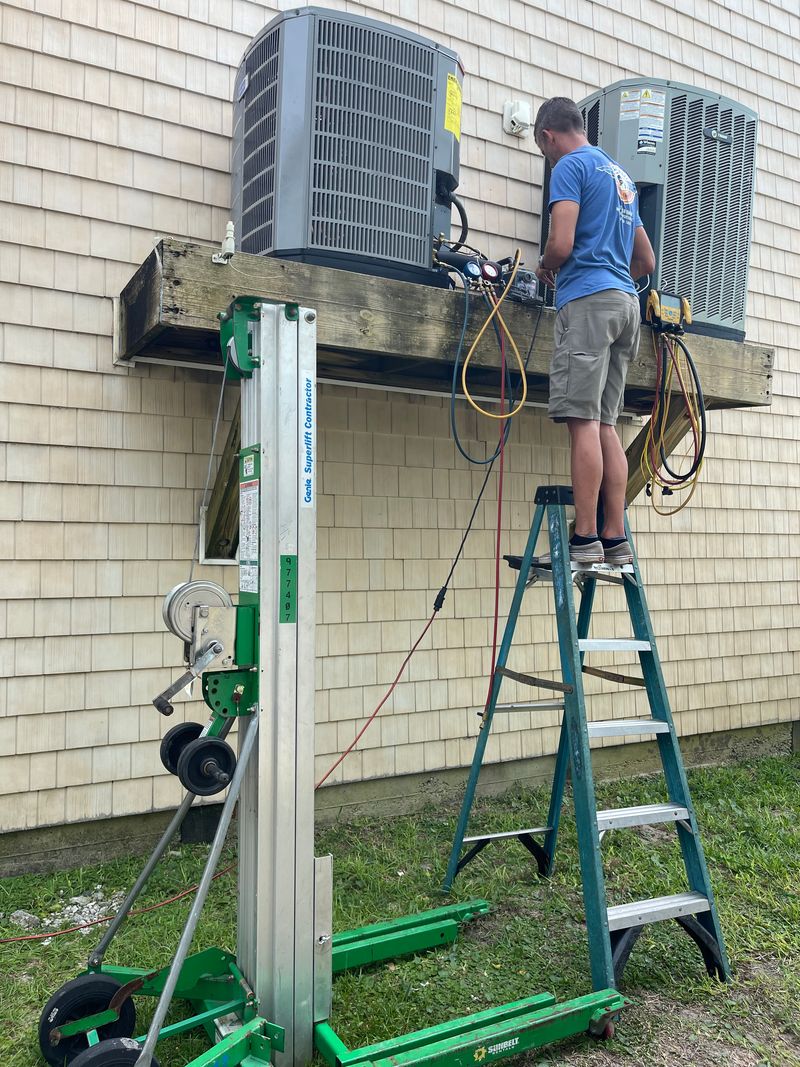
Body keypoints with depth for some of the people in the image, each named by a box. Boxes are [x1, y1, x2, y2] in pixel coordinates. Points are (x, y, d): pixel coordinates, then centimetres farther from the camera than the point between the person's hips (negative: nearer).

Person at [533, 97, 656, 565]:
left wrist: (545, 268, 7)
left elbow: (562, 244, -13)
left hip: (588, 300, -8)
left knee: (583, 420, -12)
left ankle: (585, 539, -14)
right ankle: (615, 539, 2)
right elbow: (647, 261, 28)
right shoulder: (621, 175, 27)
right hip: (626, 301, 8)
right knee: (605, 424, 5)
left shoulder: (571, 166, 1)